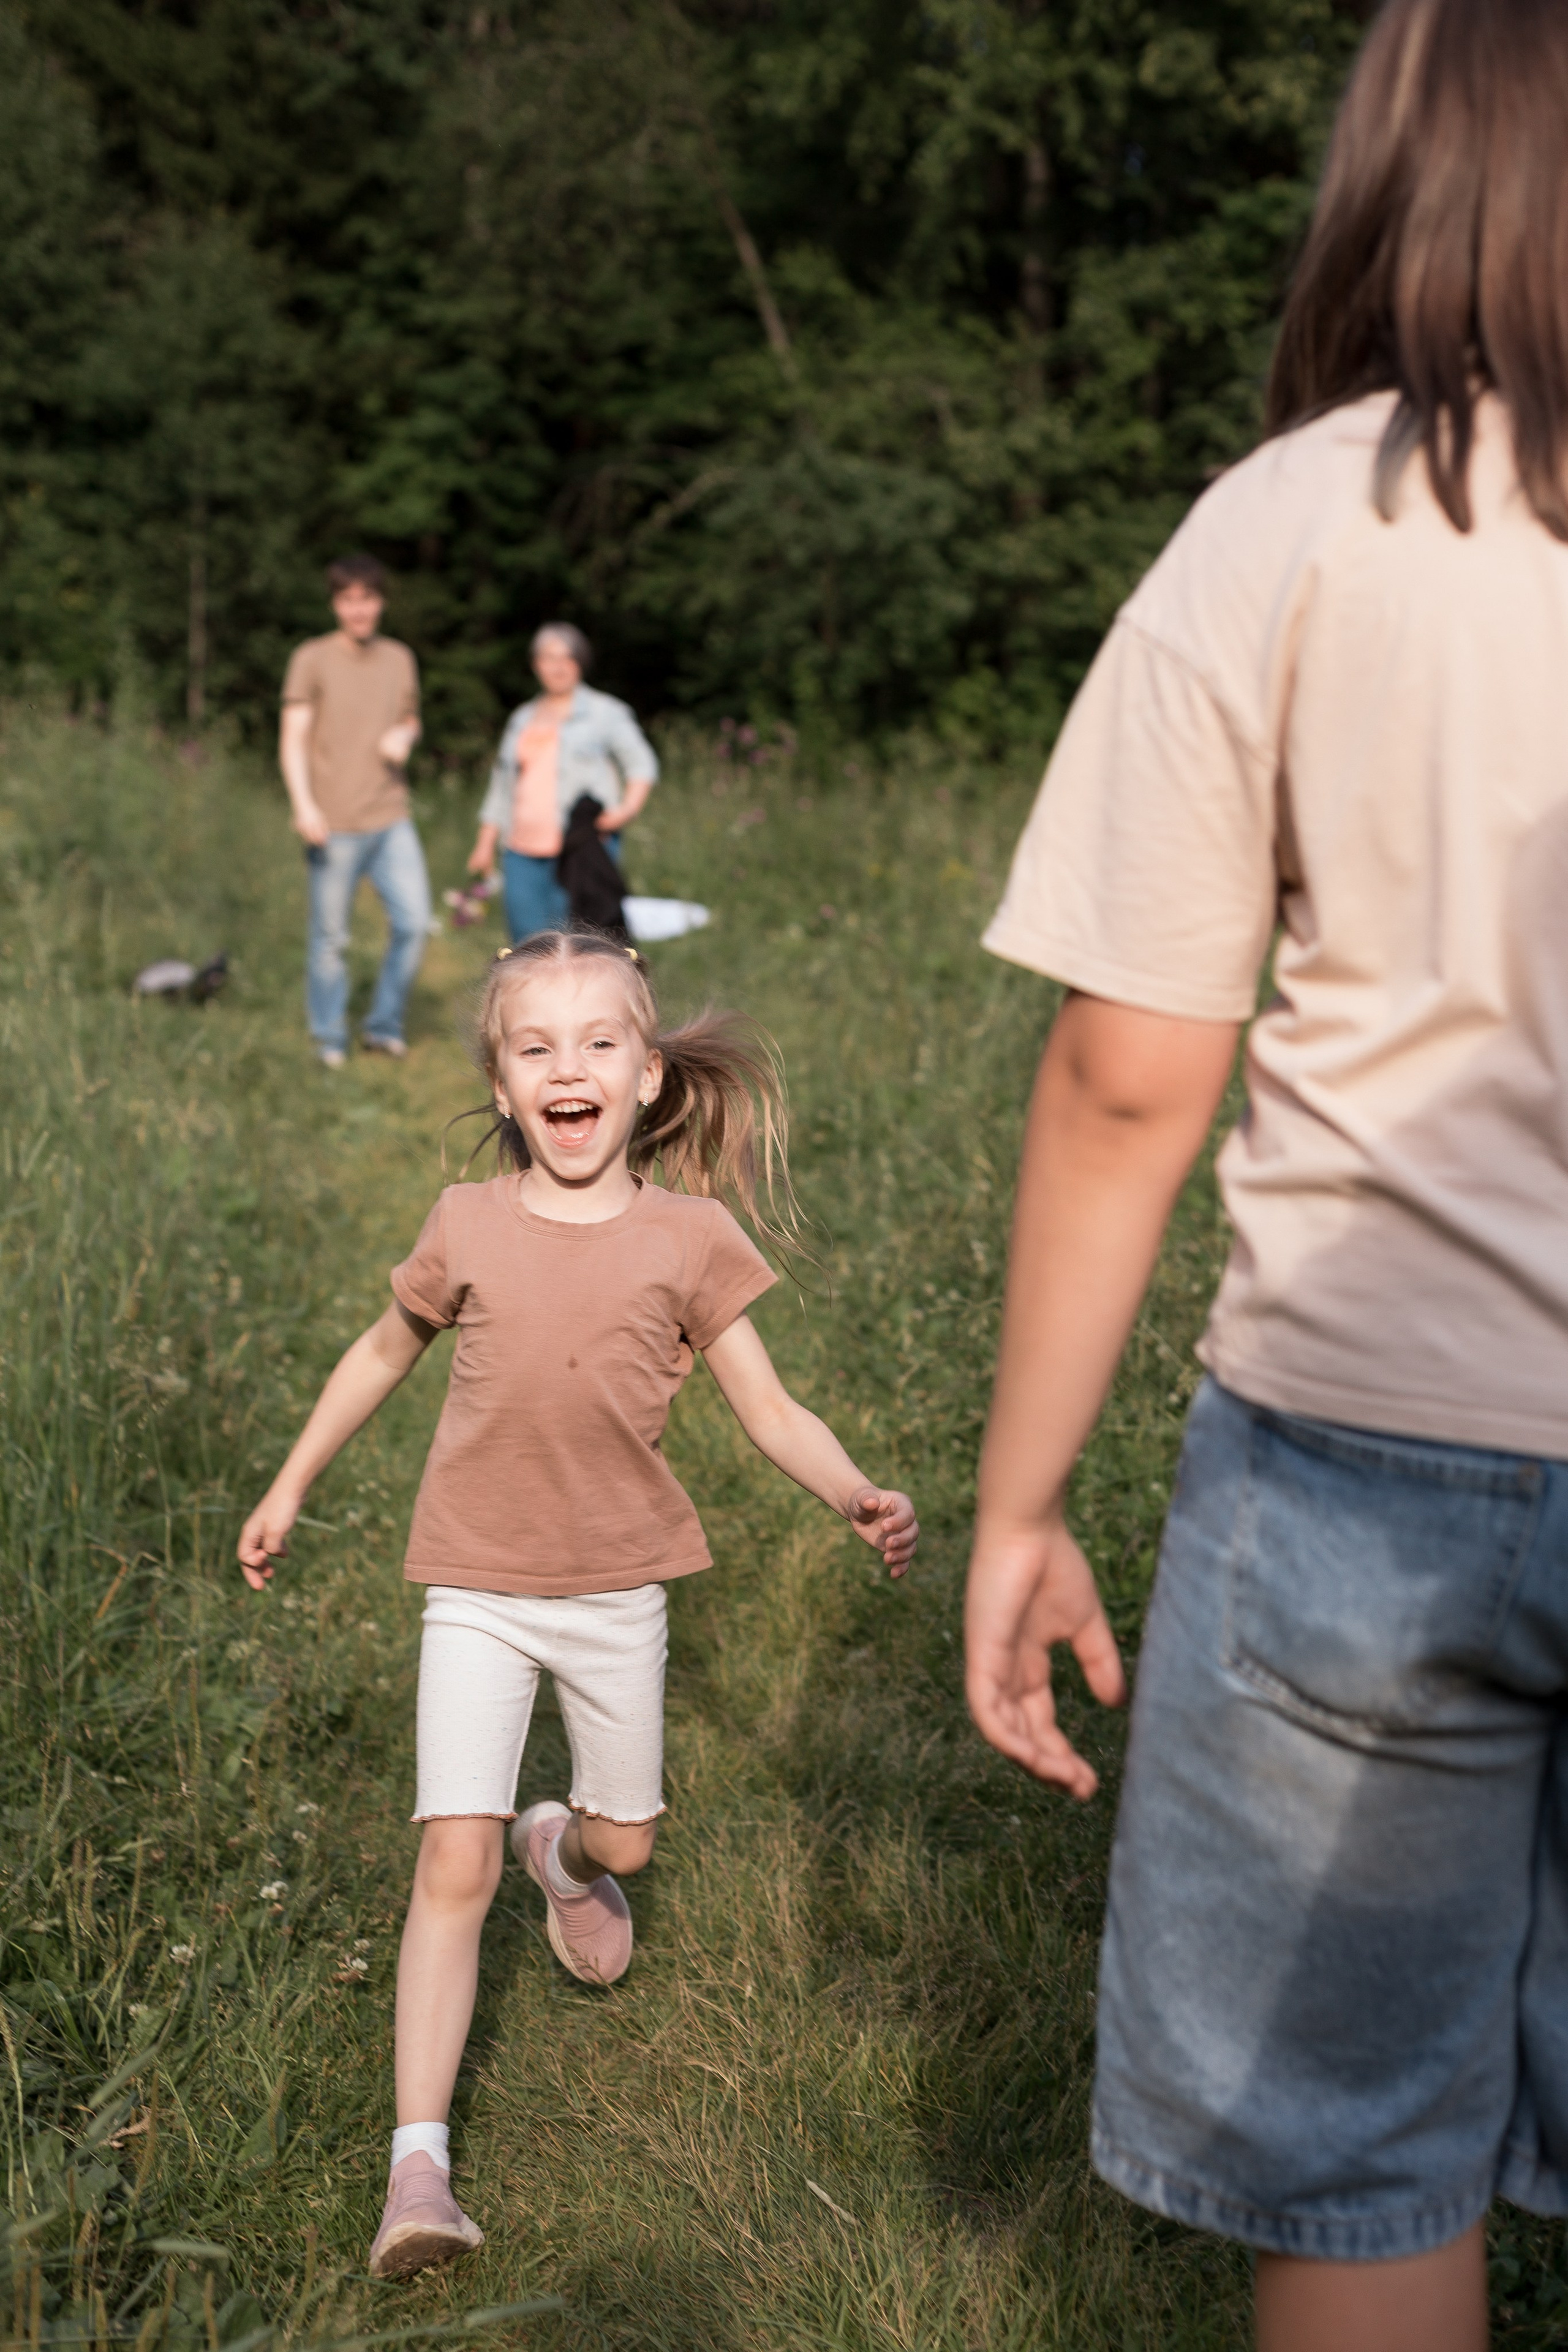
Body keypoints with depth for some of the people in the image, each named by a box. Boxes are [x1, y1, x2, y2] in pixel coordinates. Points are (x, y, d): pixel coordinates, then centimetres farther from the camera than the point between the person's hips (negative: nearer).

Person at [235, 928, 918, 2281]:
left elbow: (770, 1411, -5)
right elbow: (386, 1353, 12)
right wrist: (291, 1487, 18)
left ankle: (568, 1851, 54)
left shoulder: (688, 1237, -8)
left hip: (618, 1588, 1)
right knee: (456, 1865, -10)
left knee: (628, 1843, 16)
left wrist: (860, 1498, -23)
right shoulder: (469, 1228, -6)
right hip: (479, 1591, -1)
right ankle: (419, 2164, -7)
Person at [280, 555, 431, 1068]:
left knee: (414, 923, -3)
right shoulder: (312, 659, -1)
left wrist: (404, 737, 1)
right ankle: (330, 1040, 16)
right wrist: (303, 805, -19)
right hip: (335, 825, -4)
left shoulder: (400, 659, 12)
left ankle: (384, 1025, 14)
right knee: (330, 938, 2)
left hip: (392, 819, 4)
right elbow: (293, 738, -5)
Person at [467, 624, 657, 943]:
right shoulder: (522, 718, 22)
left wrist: (628, 809, -15)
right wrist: (485, 844, 20)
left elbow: (642, 764, 3)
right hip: (523, 855, 5)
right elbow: (502, 785, 25)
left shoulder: (605, 712, 8)